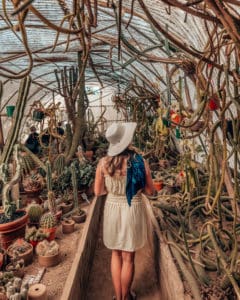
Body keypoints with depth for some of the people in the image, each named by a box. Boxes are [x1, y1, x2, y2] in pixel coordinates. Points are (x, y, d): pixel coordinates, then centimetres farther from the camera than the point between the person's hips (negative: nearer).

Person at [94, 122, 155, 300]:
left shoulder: (103, 163, -11)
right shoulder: (141, 163, -16)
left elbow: (98, 191, -2)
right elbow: (150, 191, -6)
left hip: (112, 210, 2)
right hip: (132, 212, -2)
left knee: (116, 254, 24)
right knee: (128, 258, 17)